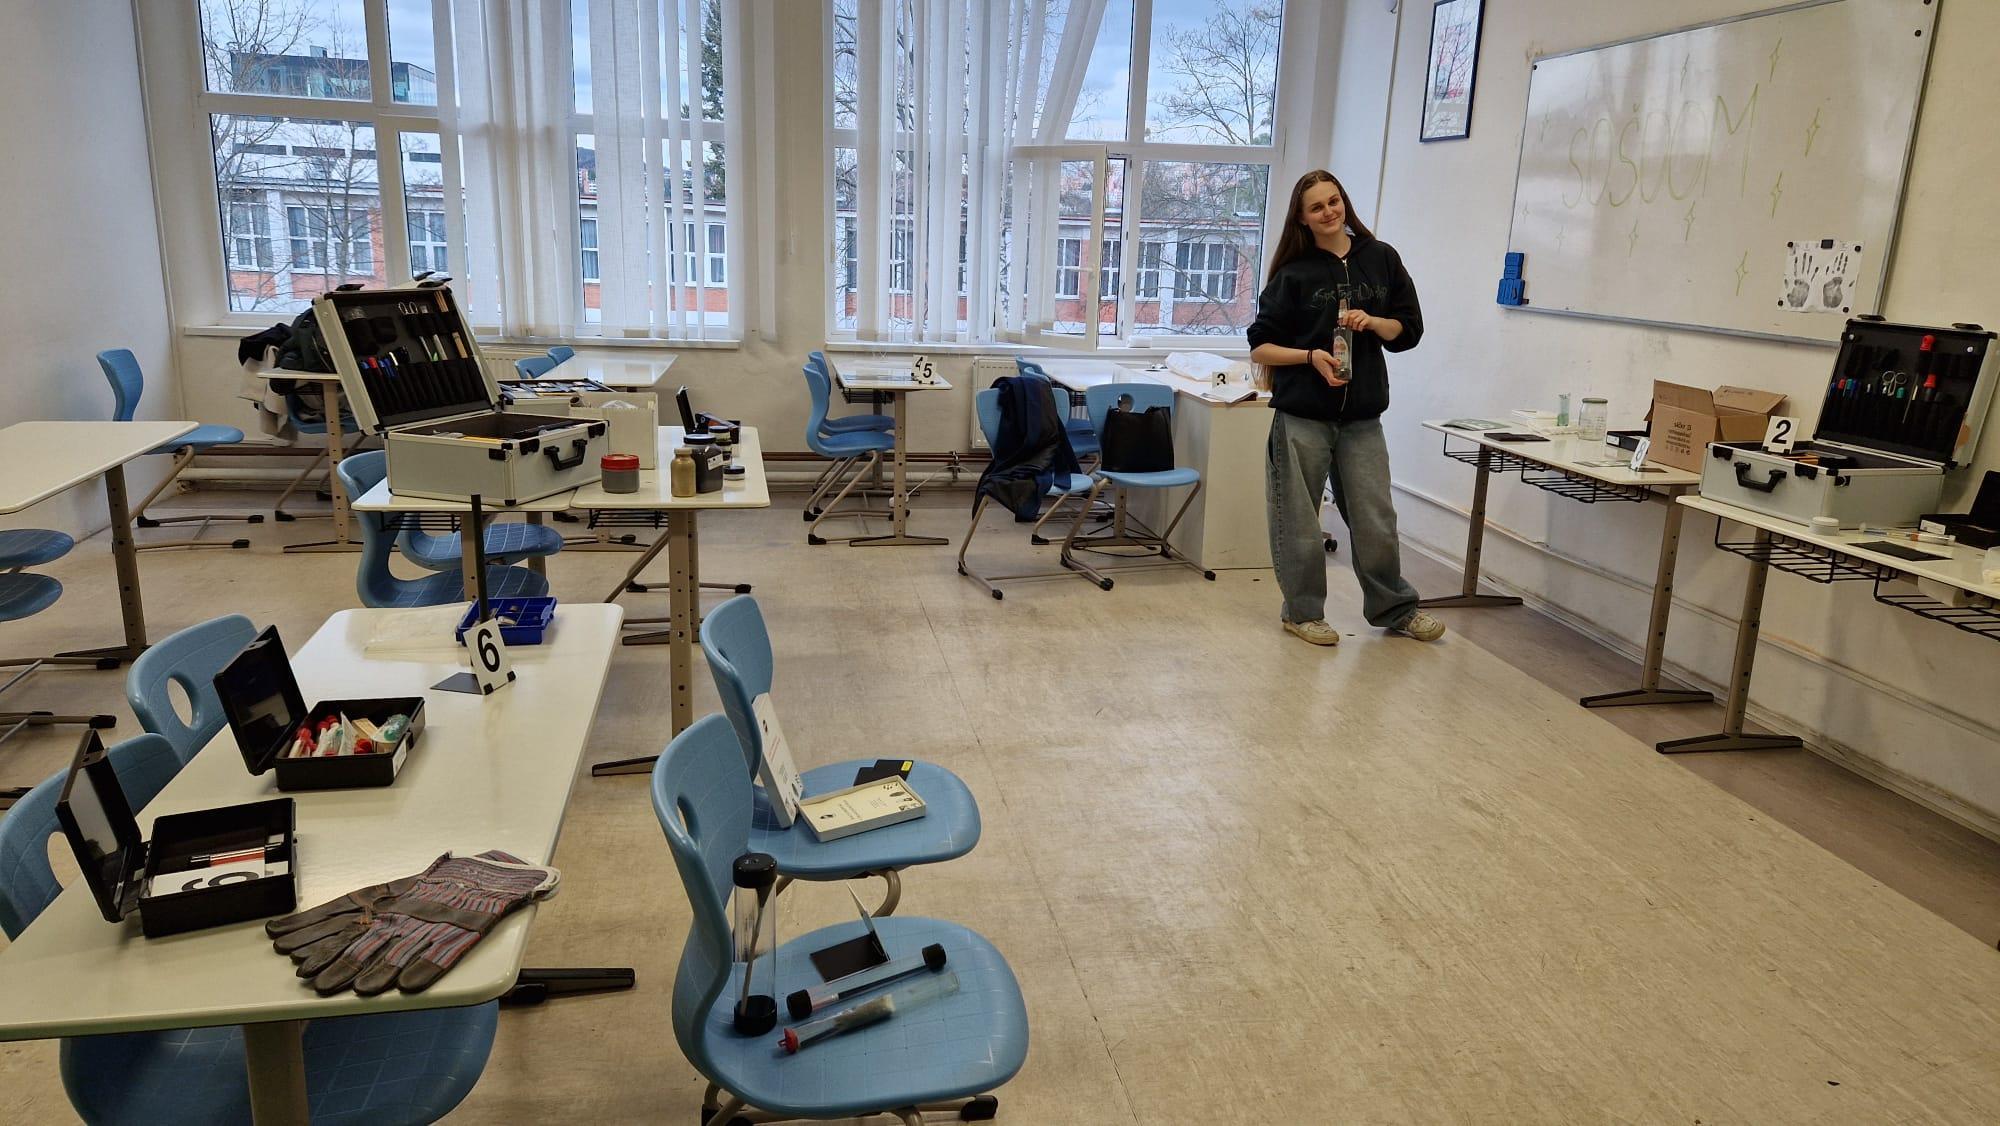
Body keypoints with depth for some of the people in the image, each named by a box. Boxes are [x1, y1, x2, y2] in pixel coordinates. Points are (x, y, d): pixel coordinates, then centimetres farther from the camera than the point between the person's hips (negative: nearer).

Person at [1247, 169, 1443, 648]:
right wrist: (1311, 356, -15)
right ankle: (1303, 612, 21)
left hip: (1361, 416, 2)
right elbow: (1260, 347, 0)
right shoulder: (1294, 273, -1)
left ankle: (1393, 608, 25)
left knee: (1376, 519, 8)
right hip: (1301, 416, -2)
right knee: (1299, 521, 5)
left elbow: (1409, 330, 11)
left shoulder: (1381, 259, 7)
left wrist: (1371, 322, -8)